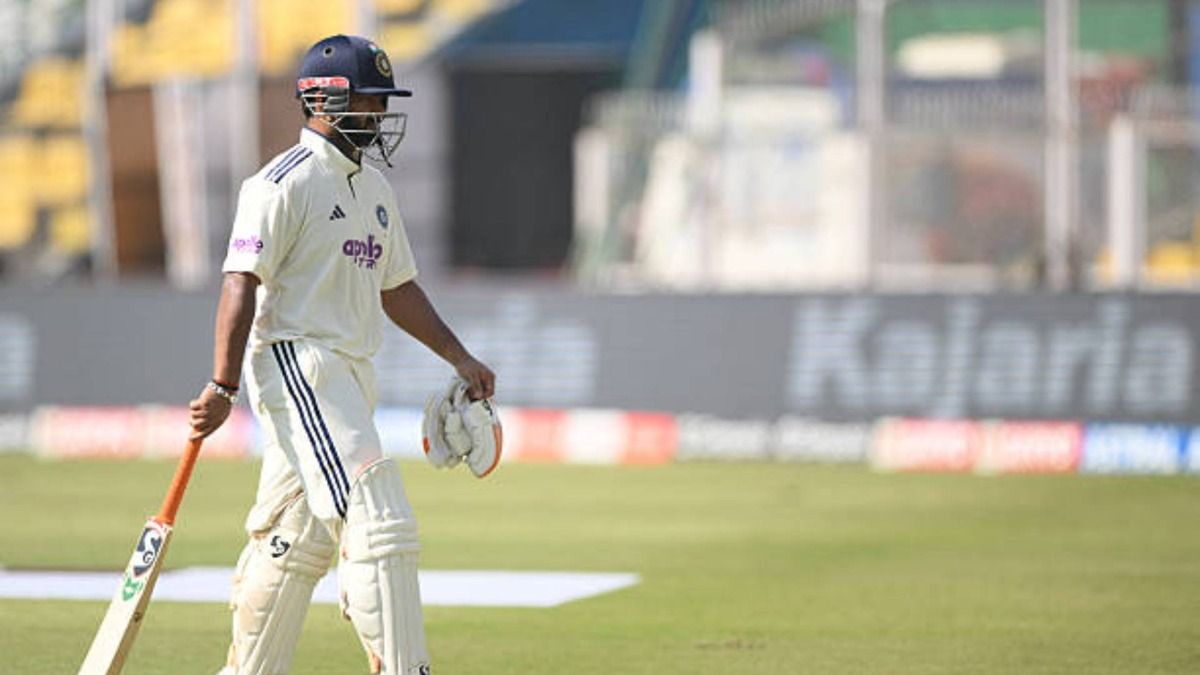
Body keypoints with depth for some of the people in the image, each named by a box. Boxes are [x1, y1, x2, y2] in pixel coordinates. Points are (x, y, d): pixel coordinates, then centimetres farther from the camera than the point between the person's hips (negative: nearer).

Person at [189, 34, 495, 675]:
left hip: (350, 376, 9)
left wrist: (458, 356, 18)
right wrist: (222, 387, -23)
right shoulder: (283, 184, -10)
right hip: (296, 364, -9)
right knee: (377, 520, -15)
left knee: (298, 542, 11)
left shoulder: (374, 188, 18)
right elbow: (241, 285, -16)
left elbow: (396, 286, 25)